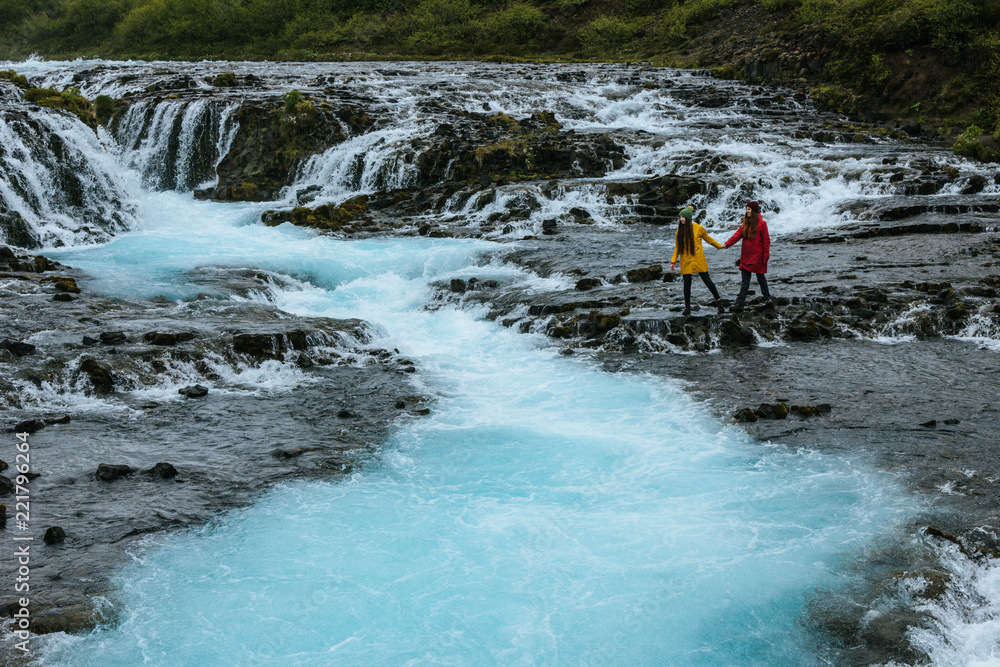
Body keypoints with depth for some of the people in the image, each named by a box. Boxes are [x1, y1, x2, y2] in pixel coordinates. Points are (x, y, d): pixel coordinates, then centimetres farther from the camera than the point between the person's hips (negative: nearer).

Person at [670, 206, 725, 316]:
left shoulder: (698, 228, -5)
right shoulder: (679, 232, 3)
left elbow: (708, 239, 11)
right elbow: (677, 247, 8)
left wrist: (719, 246, 20)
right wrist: (673, 261, 0)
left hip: (698, 260, -2)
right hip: (686, 262, 2)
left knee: (707, 281, 1)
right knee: (687, 284, 2)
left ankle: (719, 301, 15)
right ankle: (687, 307, 14)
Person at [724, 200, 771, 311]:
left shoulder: (761, 223, -8)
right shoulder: (745, 223, 9)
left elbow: (766, 240, -7)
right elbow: (738, 234, -2)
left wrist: (766, 256, -10)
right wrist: (727, 244, -17)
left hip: (757, 256, -5)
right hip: (746, 256, 5)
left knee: (760, 277, 10)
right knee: (745, 280, 4)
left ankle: (767, 297, 30)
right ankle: (740, 302, -1)